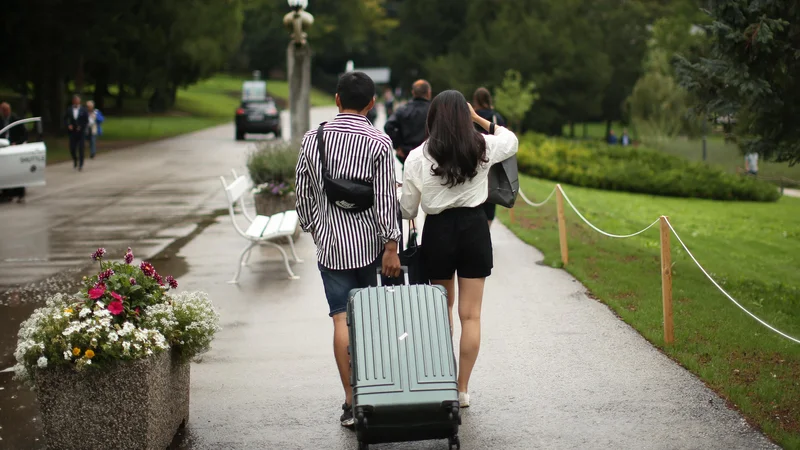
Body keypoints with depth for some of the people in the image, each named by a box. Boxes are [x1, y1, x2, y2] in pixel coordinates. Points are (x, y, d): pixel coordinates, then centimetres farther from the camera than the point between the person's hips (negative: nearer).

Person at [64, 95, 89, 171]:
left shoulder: (83, 110, -2)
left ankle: (81, 165, 3)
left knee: (80, 149, -4)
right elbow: (65, 119, 8)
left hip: (80, 132, -1)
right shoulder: (69, 110, 2)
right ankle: (75, 161, 29)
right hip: (72, 132, 1)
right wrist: (68, 125, -8)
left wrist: (81, 127, -9)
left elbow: (86, 120, 2)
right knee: (72, 149, 0)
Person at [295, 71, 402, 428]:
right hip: (370, 242, -1)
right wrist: (391, 246, -7)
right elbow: (386, 198, -11)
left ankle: (351, 403, -1)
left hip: (330, 244, 1)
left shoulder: (312, 139, -1)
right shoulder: (379, 143, -9)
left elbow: (303, 194, 5)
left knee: (342, 321, 1)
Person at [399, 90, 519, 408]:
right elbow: (511, 141, 18)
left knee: (443, 307, 20)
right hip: (474, 227, 0)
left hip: (437, 230, 0)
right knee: (470, 314, 5)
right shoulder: (482, 148, -6)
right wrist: (480, 119, 16)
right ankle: (462, 389, 6)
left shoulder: (418, 157, -7)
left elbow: (407, 210, 1)